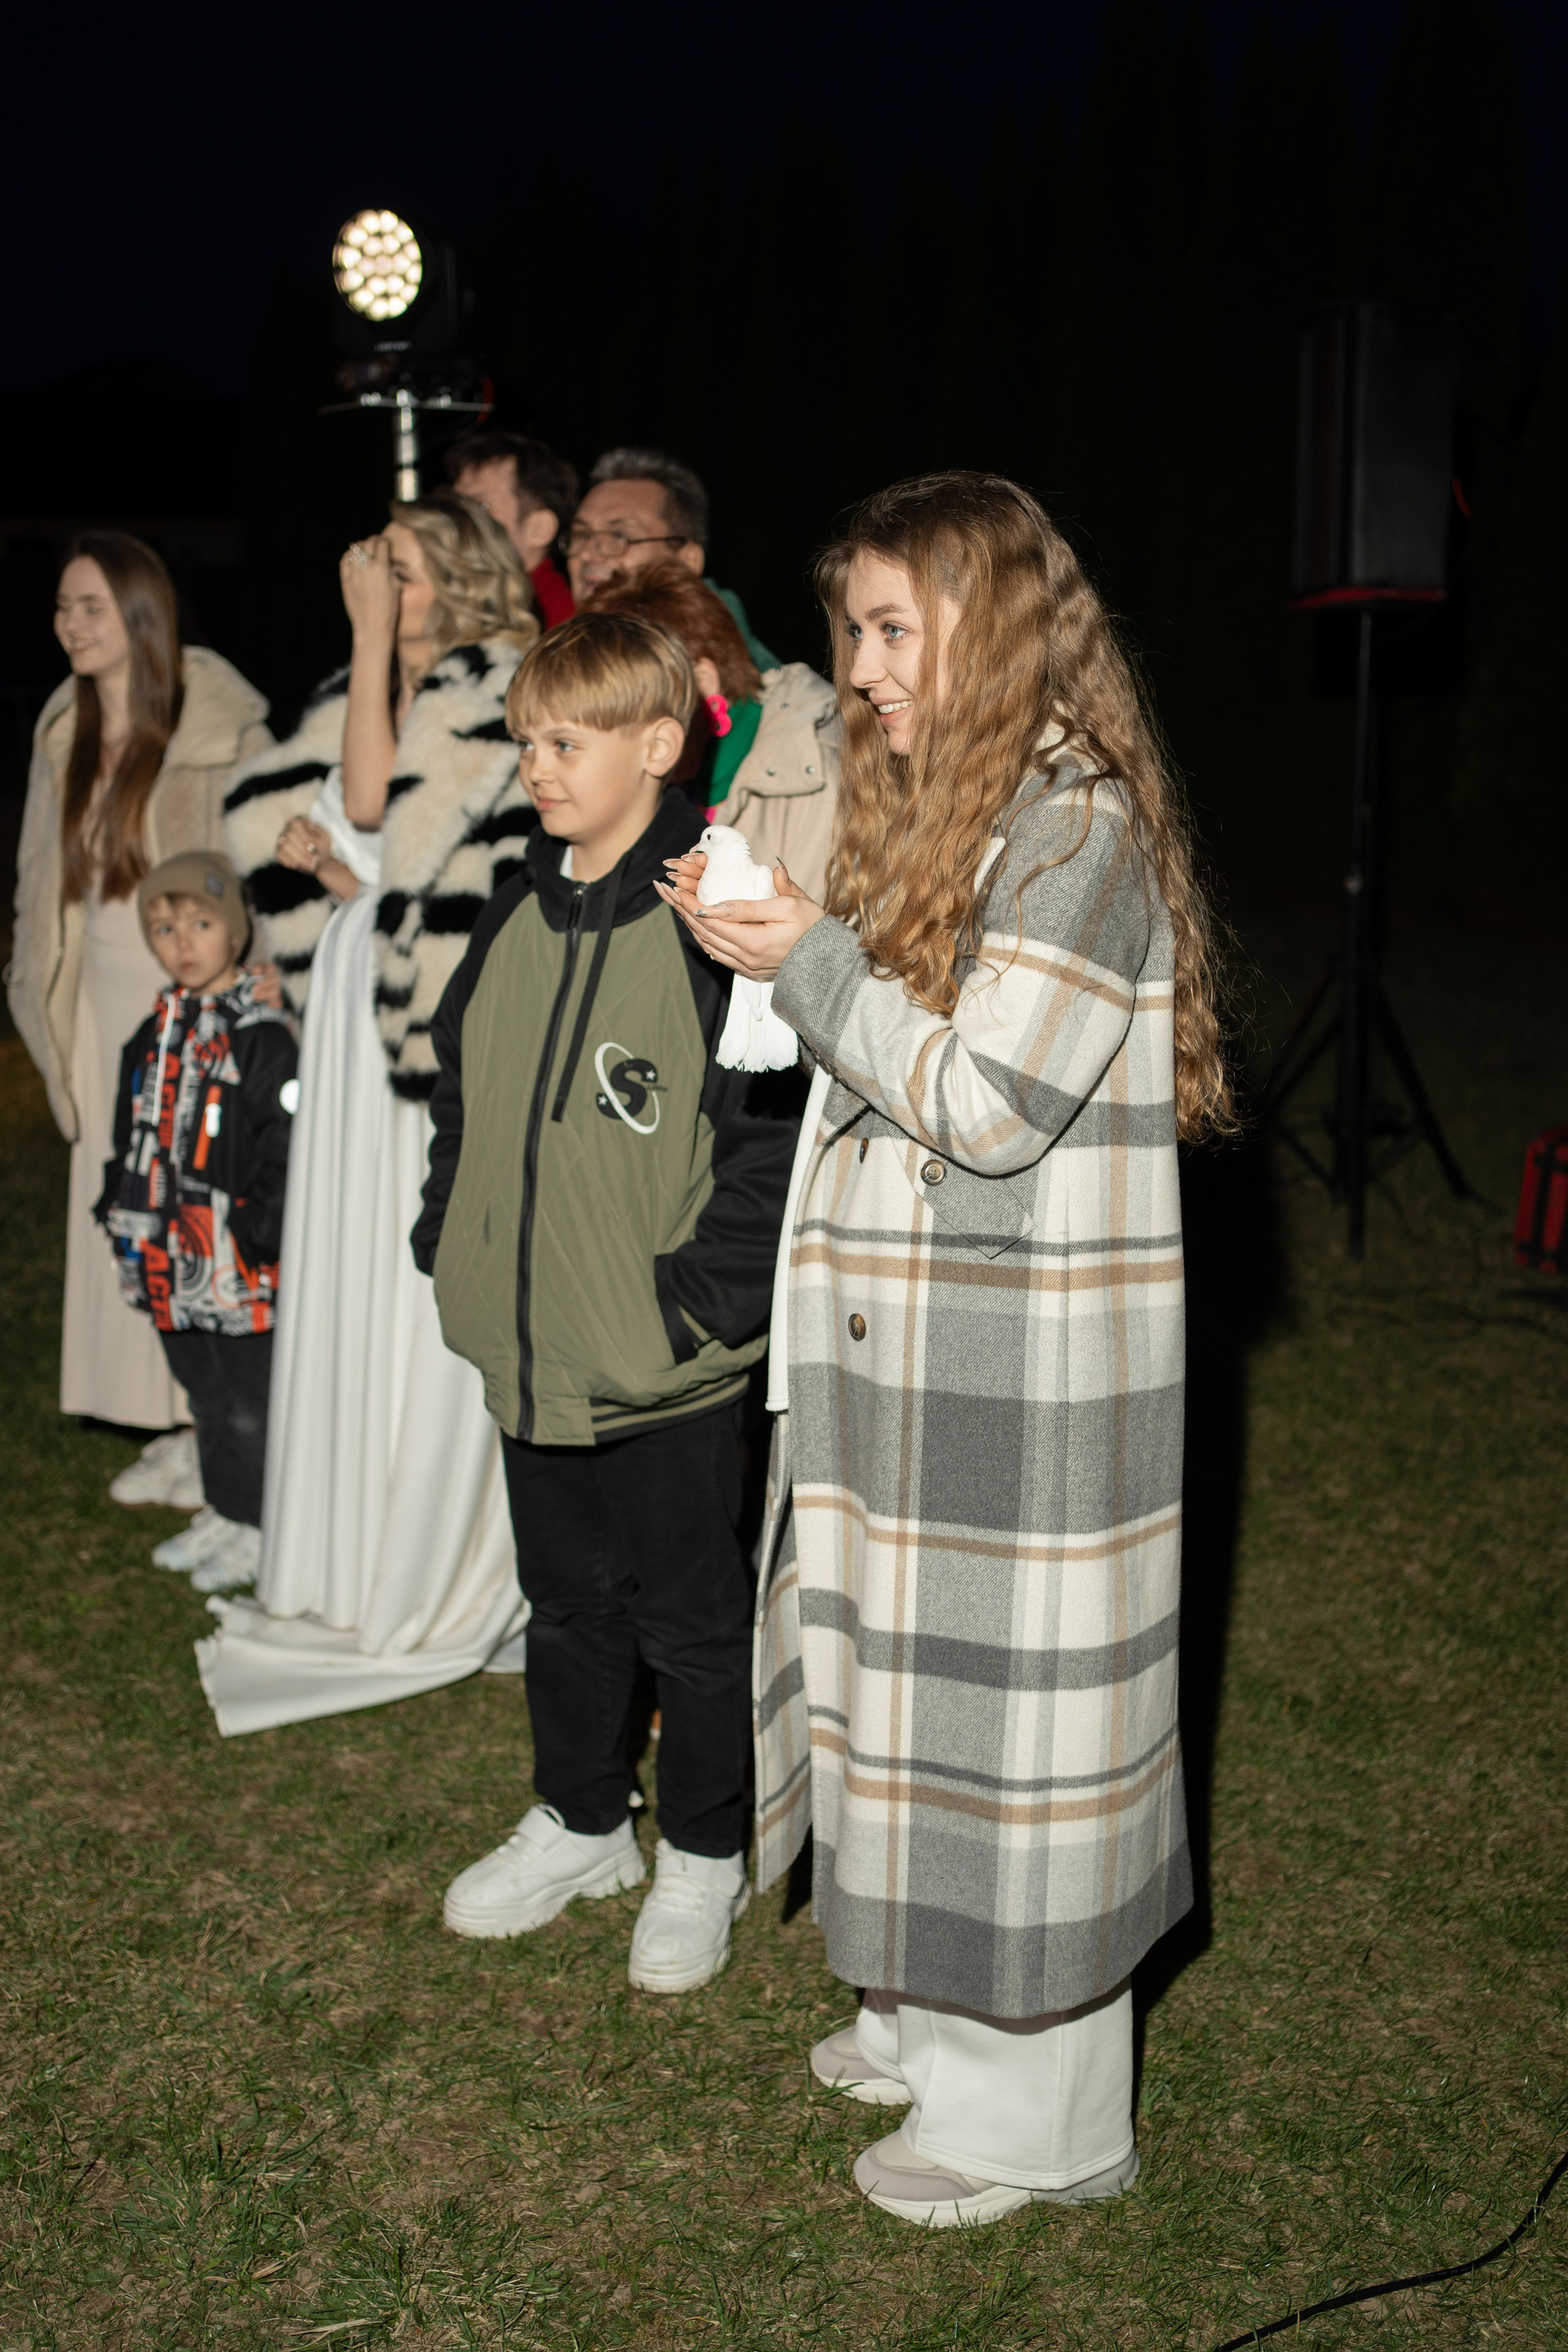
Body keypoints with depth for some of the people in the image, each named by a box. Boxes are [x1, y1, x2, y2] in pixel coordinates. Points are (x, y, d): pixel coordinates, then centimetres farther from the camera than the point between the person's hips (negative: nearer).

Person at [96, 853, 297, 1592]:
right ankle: (221, 1513, 33)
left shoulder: (262, 1038, -13)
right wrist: (125, 1222, 14)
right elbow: (134, 1139, 18)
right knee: (205, 1396, 19)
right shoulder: (154, 1036, 10)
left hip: (240, 1261, -7)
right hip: (173, 1258, 7)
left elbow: (286, 1148, -15)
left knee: (251, 1402, 4)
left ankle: (256, 1530, 17)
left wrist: (257, 1237, -18)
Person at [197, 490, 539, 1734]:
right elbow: (270, 815, 12)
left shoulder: (500, 694, -8)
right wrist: (321, 855, -8)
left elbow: (377, 803, -19)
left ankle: (434, 1585, 11)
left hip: (444, 1018, -7)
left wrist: (375, 638, -13)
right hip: (356, 1009, 8)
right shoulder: (366, 691, 14)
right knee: (348, 1281, 12)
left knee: (428, 1292, -3)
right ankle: (353, 1569, 25)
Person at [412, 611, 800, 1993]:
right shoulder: (518, 915, 6)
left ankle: (704, 1857, 30)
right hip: (528, 1351, 7)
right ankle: (580, 1824, 41)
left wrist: (704, 1292, -17)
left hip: (665, 1364, -6)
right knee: (567, 1604, 22)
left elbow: (778, 1120, -17)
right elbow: (465, 1087, 16)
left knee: (689, 1616, 11)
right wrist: (456, 1244, 10)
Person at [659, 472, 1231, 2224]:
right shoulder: (950, 810, 13)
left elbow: (986, 1103, -21)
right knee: (924, 1674, 18)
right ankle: (942, 2015, 37)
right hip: (921, 1351, 9)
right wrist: (774, 939, 5)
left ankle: (1036, 2112, 20)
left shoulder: (1076, 827, -16)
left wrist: (812, 963, -14)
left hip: (1025, 1371, -9)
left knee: (1008, 1694, 2)